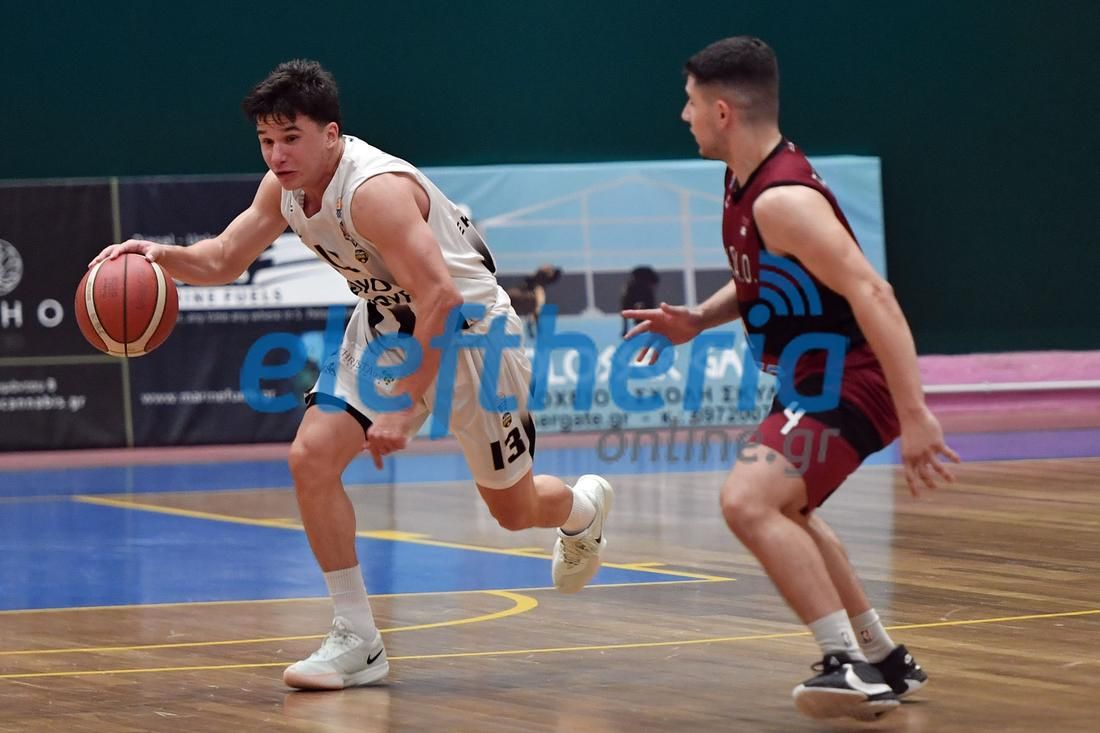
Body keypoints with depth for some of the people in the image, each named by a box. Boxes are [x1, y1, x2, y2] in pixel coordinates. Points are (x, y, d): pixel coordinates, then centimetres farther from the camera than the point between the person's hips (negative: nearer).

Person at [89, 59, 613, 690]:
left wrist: (406, 406, -34)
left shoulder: (375, 189, -34)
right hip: (388, 325, 7)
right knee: (312, 455, -14)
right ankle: (357, 642, -6)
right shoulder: (285, 186, -9)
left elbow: (441, 300, -36)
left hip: (470, 324, -7)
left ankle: (584, 506, 49)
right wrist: (163, 255, -17)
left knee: (515, 509, 9)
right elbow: (224, 260, 4)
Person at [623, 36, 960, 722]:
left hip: (847, 380, -11)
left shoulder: (782, 199, -25)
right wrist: (697, 320, 7)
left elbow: (871, 294, -32)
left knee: (749, 501, -28)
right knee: (782, 511, 30)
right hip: (814, 381, 11)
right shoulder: (746, 184, 6)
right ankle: (883, 658, 41)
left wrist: (915, 416, -37)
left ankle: (850, 665, -26)